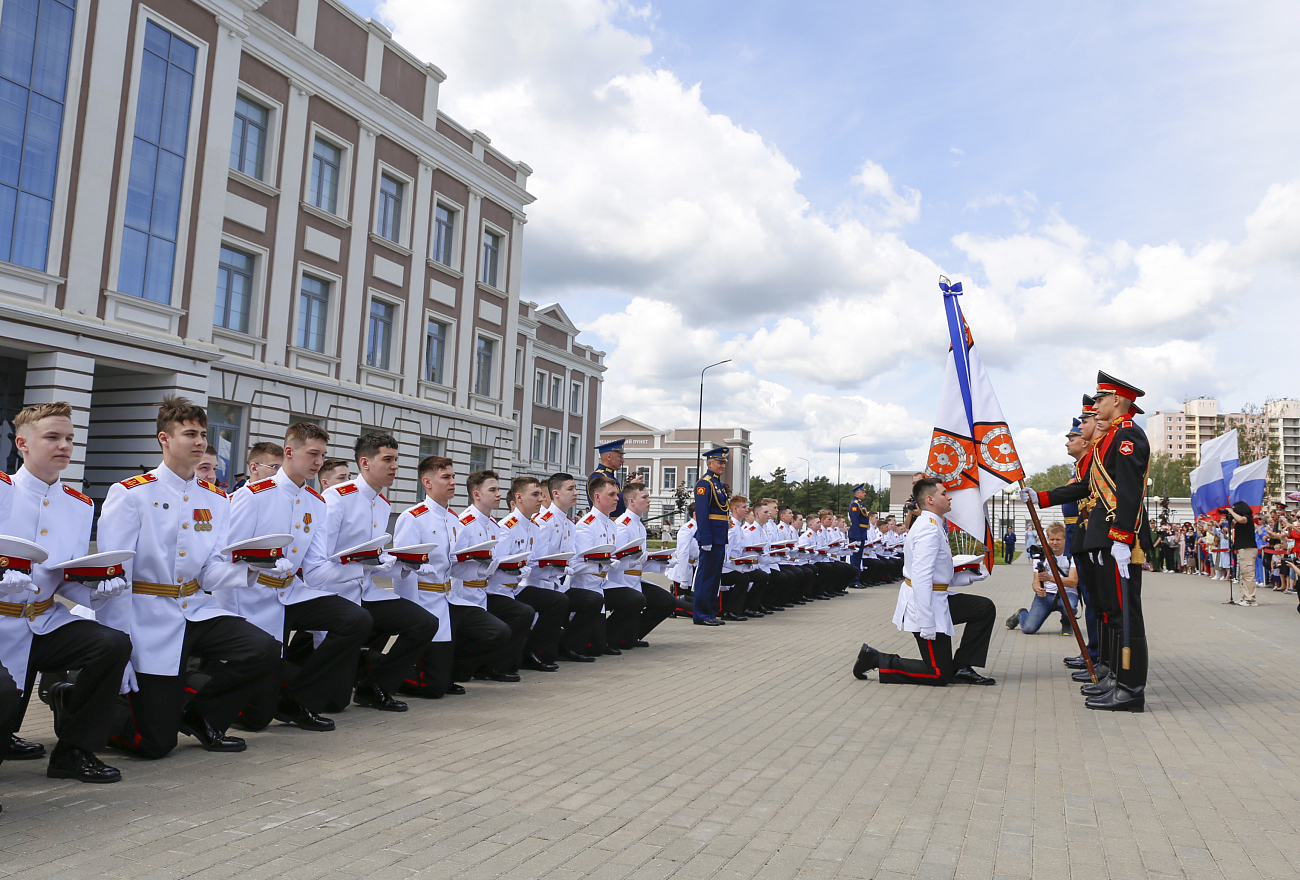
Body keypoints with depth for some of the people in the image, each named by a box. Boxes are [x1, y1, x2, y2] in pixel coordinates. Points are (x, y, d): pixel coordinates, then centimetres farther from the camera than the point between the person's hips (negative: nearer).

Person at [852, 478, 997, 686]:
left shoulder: (933, 525, 14)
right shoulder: (929, 528, -19)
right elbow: (921, 577, -27)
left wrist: (967, 577, 7)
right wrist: (927, 624, -27)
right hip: (924, 603, -10)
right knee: (940, 675, -4)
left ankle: (961, 668, 12)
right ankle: (877, 660, 3)